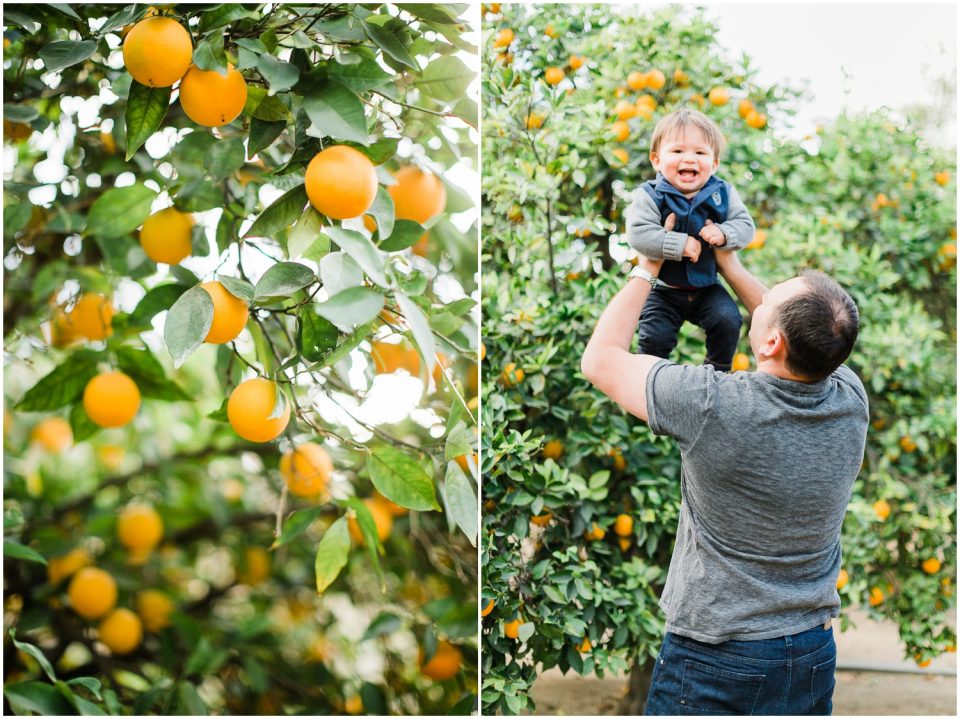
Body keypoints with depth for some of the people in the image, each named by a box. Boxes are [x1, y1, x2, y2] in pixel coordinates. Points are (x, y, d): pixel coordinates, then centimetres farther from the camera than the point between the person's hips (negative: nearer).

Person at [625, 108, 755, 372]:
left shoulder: (723, 194, -5)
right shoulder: (650, 196, -17)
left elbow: (745, 226, -6)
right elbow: (638, 234, -29)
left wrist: (723, 234, -27)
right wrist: (679, 244, -32)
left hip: (708, 287, 2)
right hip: (663, 289, -2)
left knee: (728, 321, -13)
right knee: (655, 335, -12)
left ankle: (718, 372, 13)